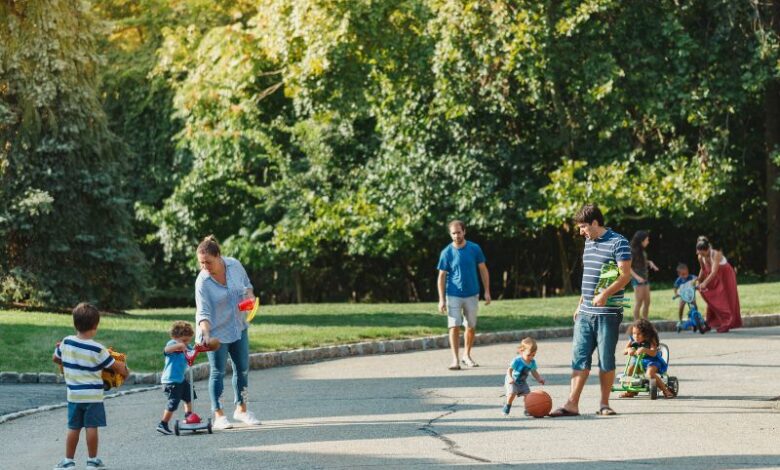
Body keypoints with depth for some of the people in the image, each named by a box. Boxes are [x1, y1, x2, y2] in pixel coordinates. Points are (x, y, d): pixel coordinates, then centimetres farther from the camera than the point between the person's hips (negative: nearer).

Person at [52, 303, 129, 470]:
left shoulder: (66, 343, -3)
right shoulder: (97, 349, -14)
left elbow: (55, 358, 14)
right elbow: (115, 366, -5)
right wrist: (125, 371, 17)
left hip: (73, 394, 4)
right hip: (93, 394, -3)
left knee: (73, 428, 9)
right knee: (91, 427, 3)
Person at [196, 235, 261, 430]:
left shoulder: (235, 266, -10)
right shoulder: (202, 282, -22)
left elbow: (247, 285, 9)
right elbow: (203, 313, -24)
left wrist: (249, 295, -11)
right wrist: (205, 335, -36)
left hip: (239, 327, 5)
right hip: (216, 332, -5)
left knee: (243, 369, 13)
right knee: (218, 372, -3)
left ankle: (241, 409, 28)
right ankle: (219, 415, 3)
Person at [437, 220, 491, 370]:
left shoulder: (474, 249, -2)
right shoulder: (446, 253, -6)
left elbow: (483, 270, 6)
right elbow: (442, 276, -3)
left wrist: (487, 291, 1)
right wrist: (441, 299, -8)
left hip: (472, 294, 2)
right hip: (453, 295, -2)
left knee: (471, 327, 9)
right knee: (454, 327, -9)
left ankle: (467, 356, 26)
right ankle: (455, 359, -7)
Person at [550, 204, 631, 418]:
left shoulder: (618, 242, -9)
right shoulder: (589, 242, 16)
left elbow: (625, 274, -16)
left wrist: (605, 294, -29)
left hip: (608, 313, -7)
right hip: (586, 313, 7)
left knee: (606, 360, 1)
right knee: (579, 357, 1)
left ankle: (604, 404, 11)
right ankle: (572, 404, 0)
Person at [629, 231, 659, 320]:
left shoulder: (642, 251, 10)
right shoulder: (633, 251, -13)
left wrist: (650, 263, 5)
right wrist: (637, 277, -23)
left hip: (645, 278, 8)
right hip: (637, 280, -8)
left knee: (647, 302, 8)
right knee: (638, 302, -8)